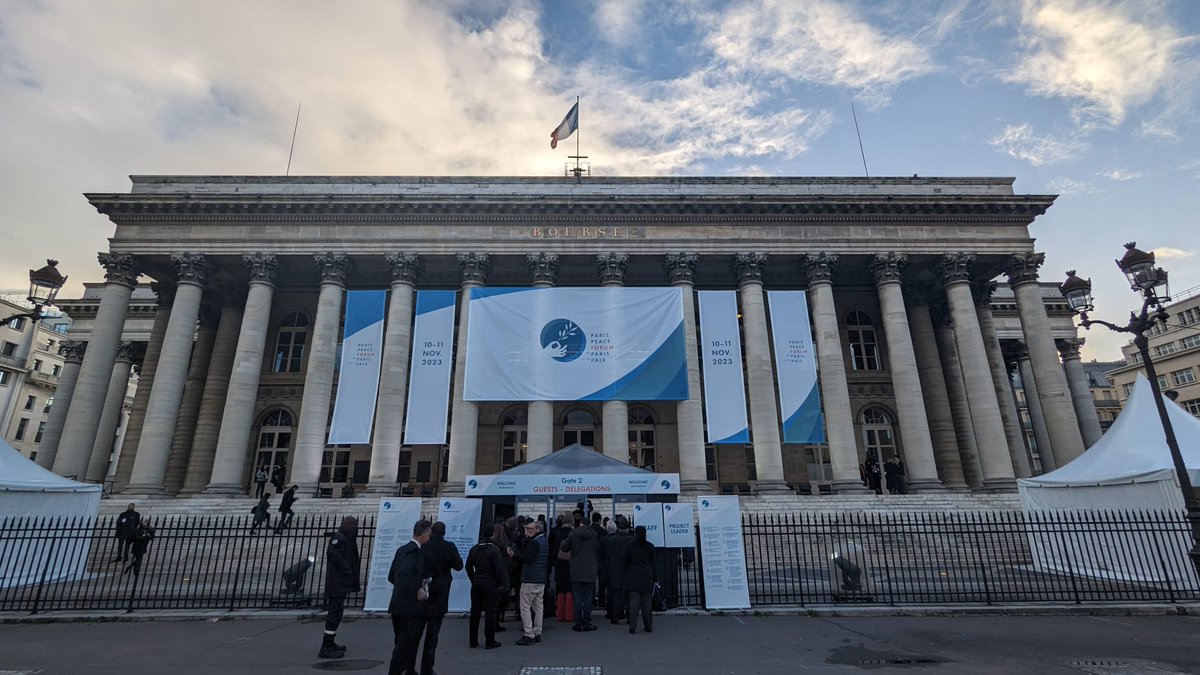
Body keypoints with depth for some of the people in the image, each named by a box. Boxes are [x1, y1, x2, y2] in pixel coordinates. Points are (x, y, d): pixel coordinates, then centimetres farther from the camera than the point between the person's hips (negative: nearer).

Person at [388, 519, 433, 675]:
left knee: (402, 644, 20)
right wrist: (417, 591, -21)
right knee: (405, 646, 0)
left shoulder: (402, 550, 9)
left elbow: (391, 576, 15)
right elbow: (404, 573, -33)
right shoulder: (415, 551, -19)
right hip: (411, 607, -10)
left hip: (398, 606, 10)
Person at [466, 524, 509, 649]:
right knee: (490, 612, 4)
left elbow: (468, 566, 8)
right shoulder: (494, 549, -16)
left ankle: (473, 641, 23)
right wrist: (502, 584, -7)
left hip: (476, 584, 6)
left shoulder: (474, 549, 3)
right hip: (491, 584, -5)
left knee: (475, 612, 14)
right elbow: (499, 569, -18)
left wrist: (473, 580, 13)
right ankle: (489, 641, 10)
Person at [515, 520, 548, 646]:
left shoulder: (534, 542, -16)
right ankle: (537, 633, 17)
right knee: (538, 606, 12)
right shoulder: (545, 542, 13)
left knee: (525, 606, -3)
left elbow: (527, 558, -23)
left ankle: (528, 635, -5)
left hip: (530, 580, -9)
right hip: (541, 579, 9)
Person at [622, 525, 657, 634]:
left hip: (633, 577, -2)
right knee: (646, 601, 9)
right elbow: (653, 563, 7)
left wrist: (623, 578, 7)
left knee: (634, 601, -1)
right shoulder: (650, 546, 3)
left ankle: (633, 626, -4)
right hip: (647, 577, 2)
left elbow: (623, 563, 0)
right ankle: (648, 626, 13)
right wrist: (655, 578, 13)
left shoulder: (629, 546, -3)